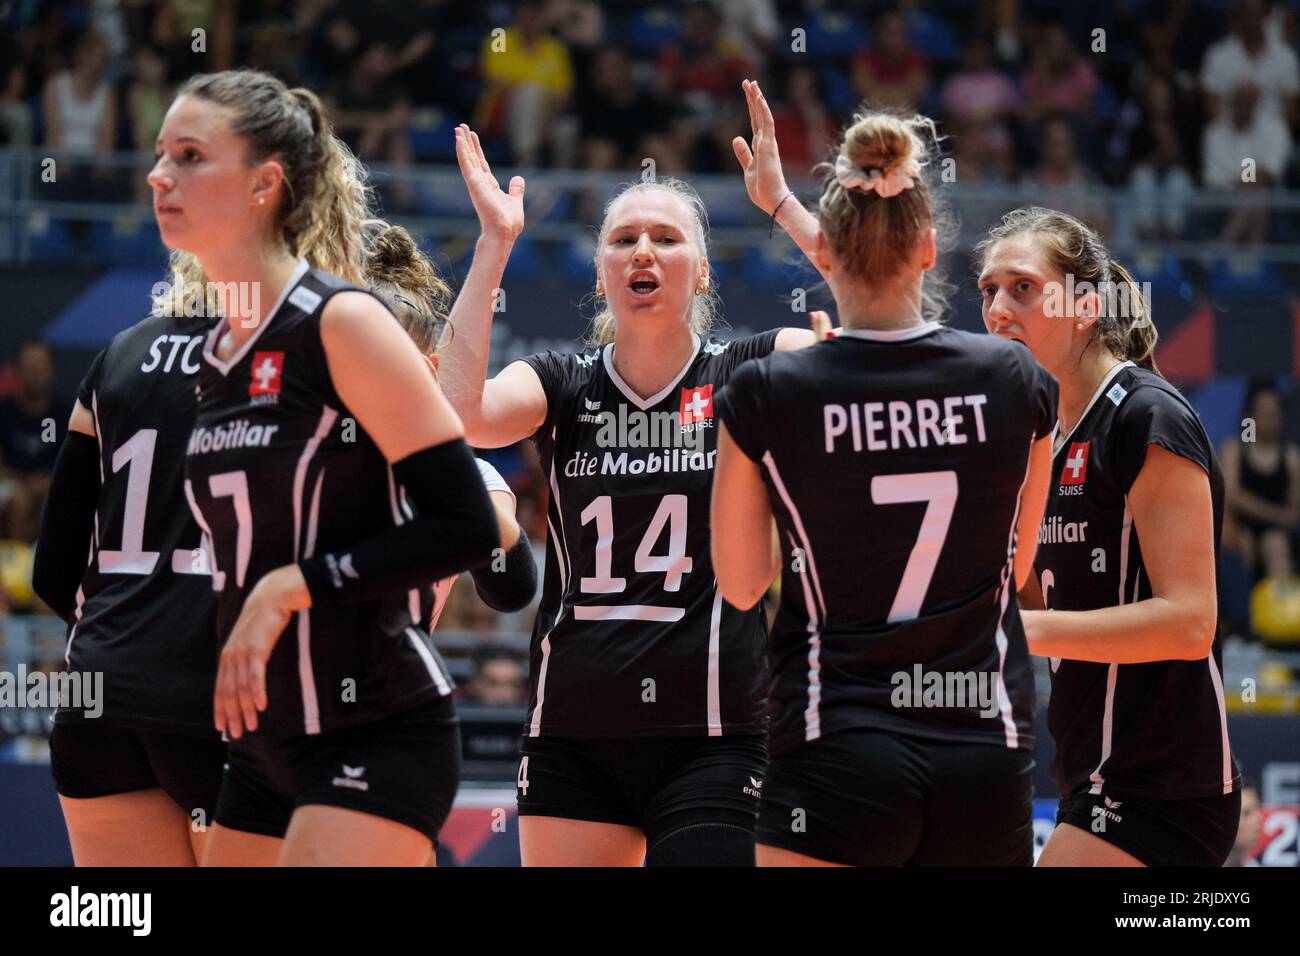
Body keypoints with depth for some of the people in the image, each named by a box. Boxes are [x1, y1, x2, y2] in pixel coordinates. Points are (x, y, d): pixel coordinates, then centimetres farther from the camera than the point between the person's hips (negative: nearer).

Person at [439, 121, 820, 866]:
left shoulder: (746, 376, 1)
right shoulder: (562, 385, 6)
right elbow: (459, 413, -14)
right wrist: (495, 245, -14)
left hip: (711, 737, -3)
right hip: (574, 734, 3)